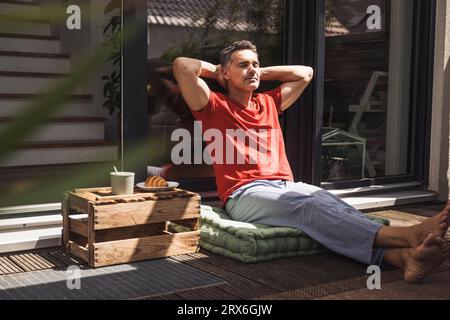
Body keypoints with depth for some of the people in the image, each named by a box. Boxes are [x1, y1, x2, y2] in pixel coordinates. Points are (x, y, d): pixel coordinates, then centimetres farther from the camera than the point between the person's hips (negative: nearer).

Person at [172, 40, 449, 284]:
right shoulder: (215, 107, 10)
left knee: (333, 205, -29)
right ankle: (407, 235, -54)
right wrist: (215, 70, 15)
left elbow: (305, 73, 35)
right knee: (307, 206, -35)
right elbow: (182, 66, -3)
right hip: (245, 194, -6)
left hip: (286, 187, 6)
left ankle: (402, 256, -55)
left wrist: (261, 72, 30)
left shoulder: (269, 103, 28)